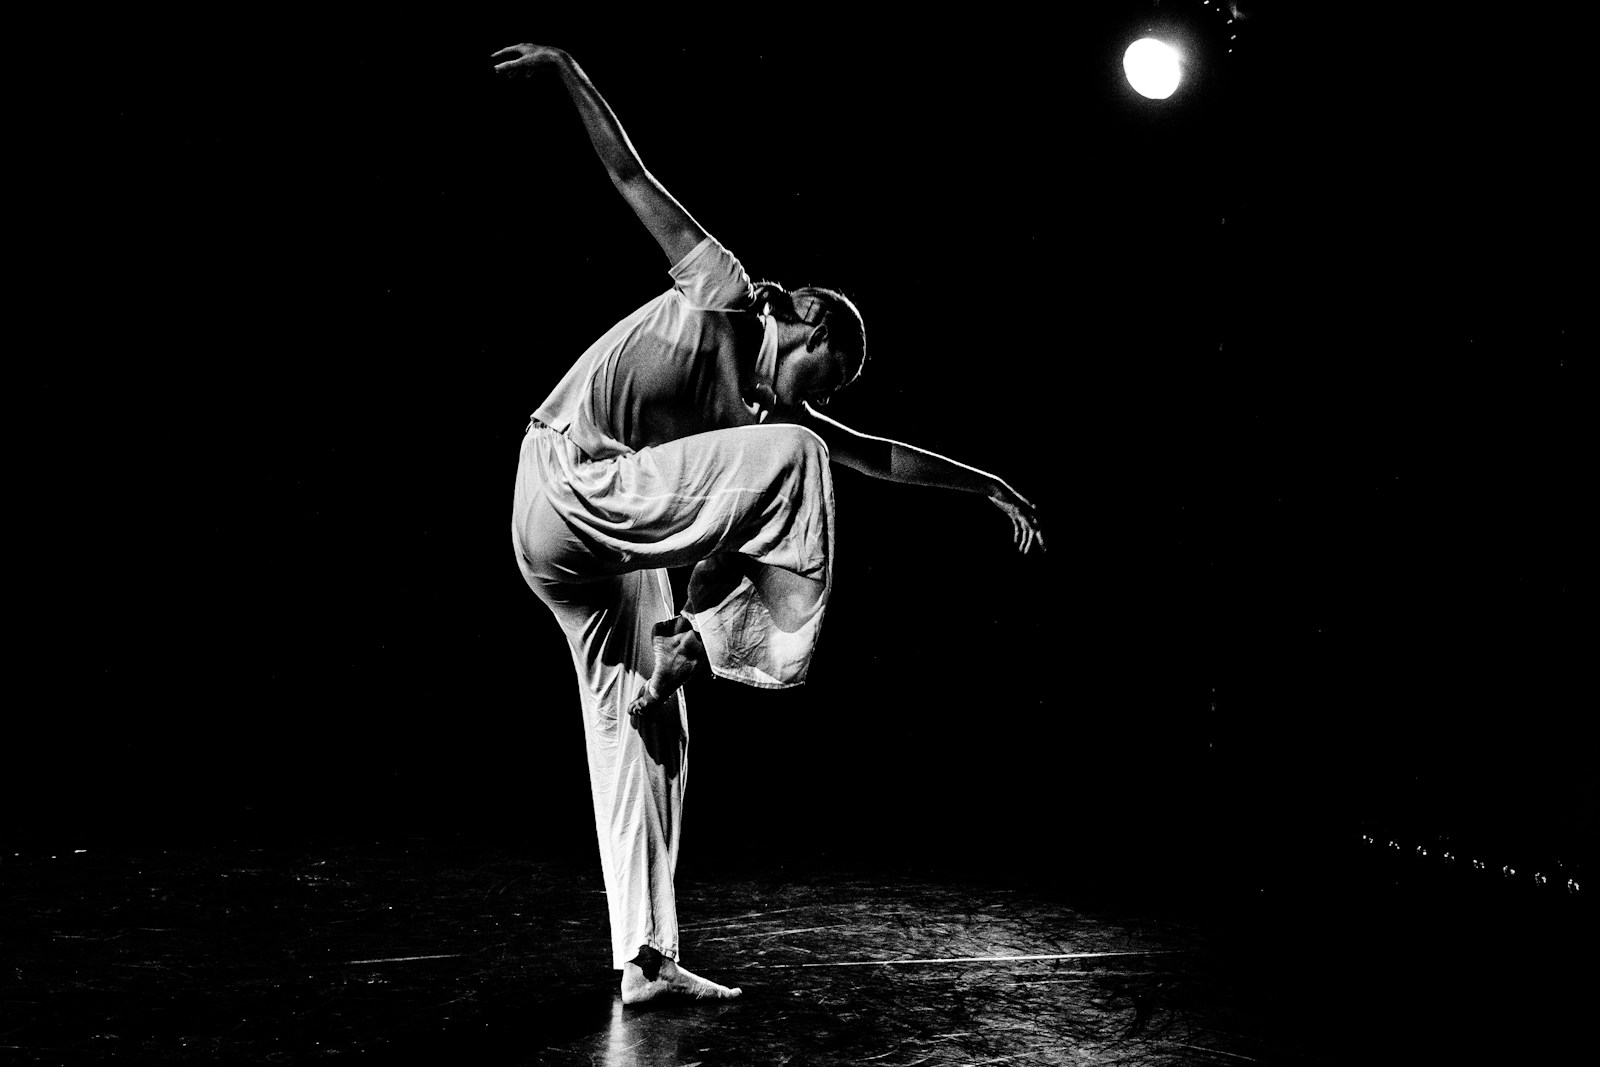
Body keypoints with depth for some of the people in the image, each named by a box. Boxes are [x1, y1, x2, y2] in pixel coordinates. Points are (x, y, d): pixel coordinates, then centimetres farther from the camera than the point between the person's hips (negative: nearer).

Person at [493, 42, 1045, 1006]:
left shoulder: (769, 410, 20)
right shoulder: (722, 294, 3)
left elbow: (879, 455, 24)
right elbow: (636, 181, 2)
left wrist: (991, 486, 27)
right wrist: (570, 73, -1)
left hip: (610, 550, 8)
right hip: (566, 486, -8)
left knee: (648, 736, 4)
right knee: (789, 455, -15)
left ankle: (646, 960, 7)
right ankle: (699, 625, -13)